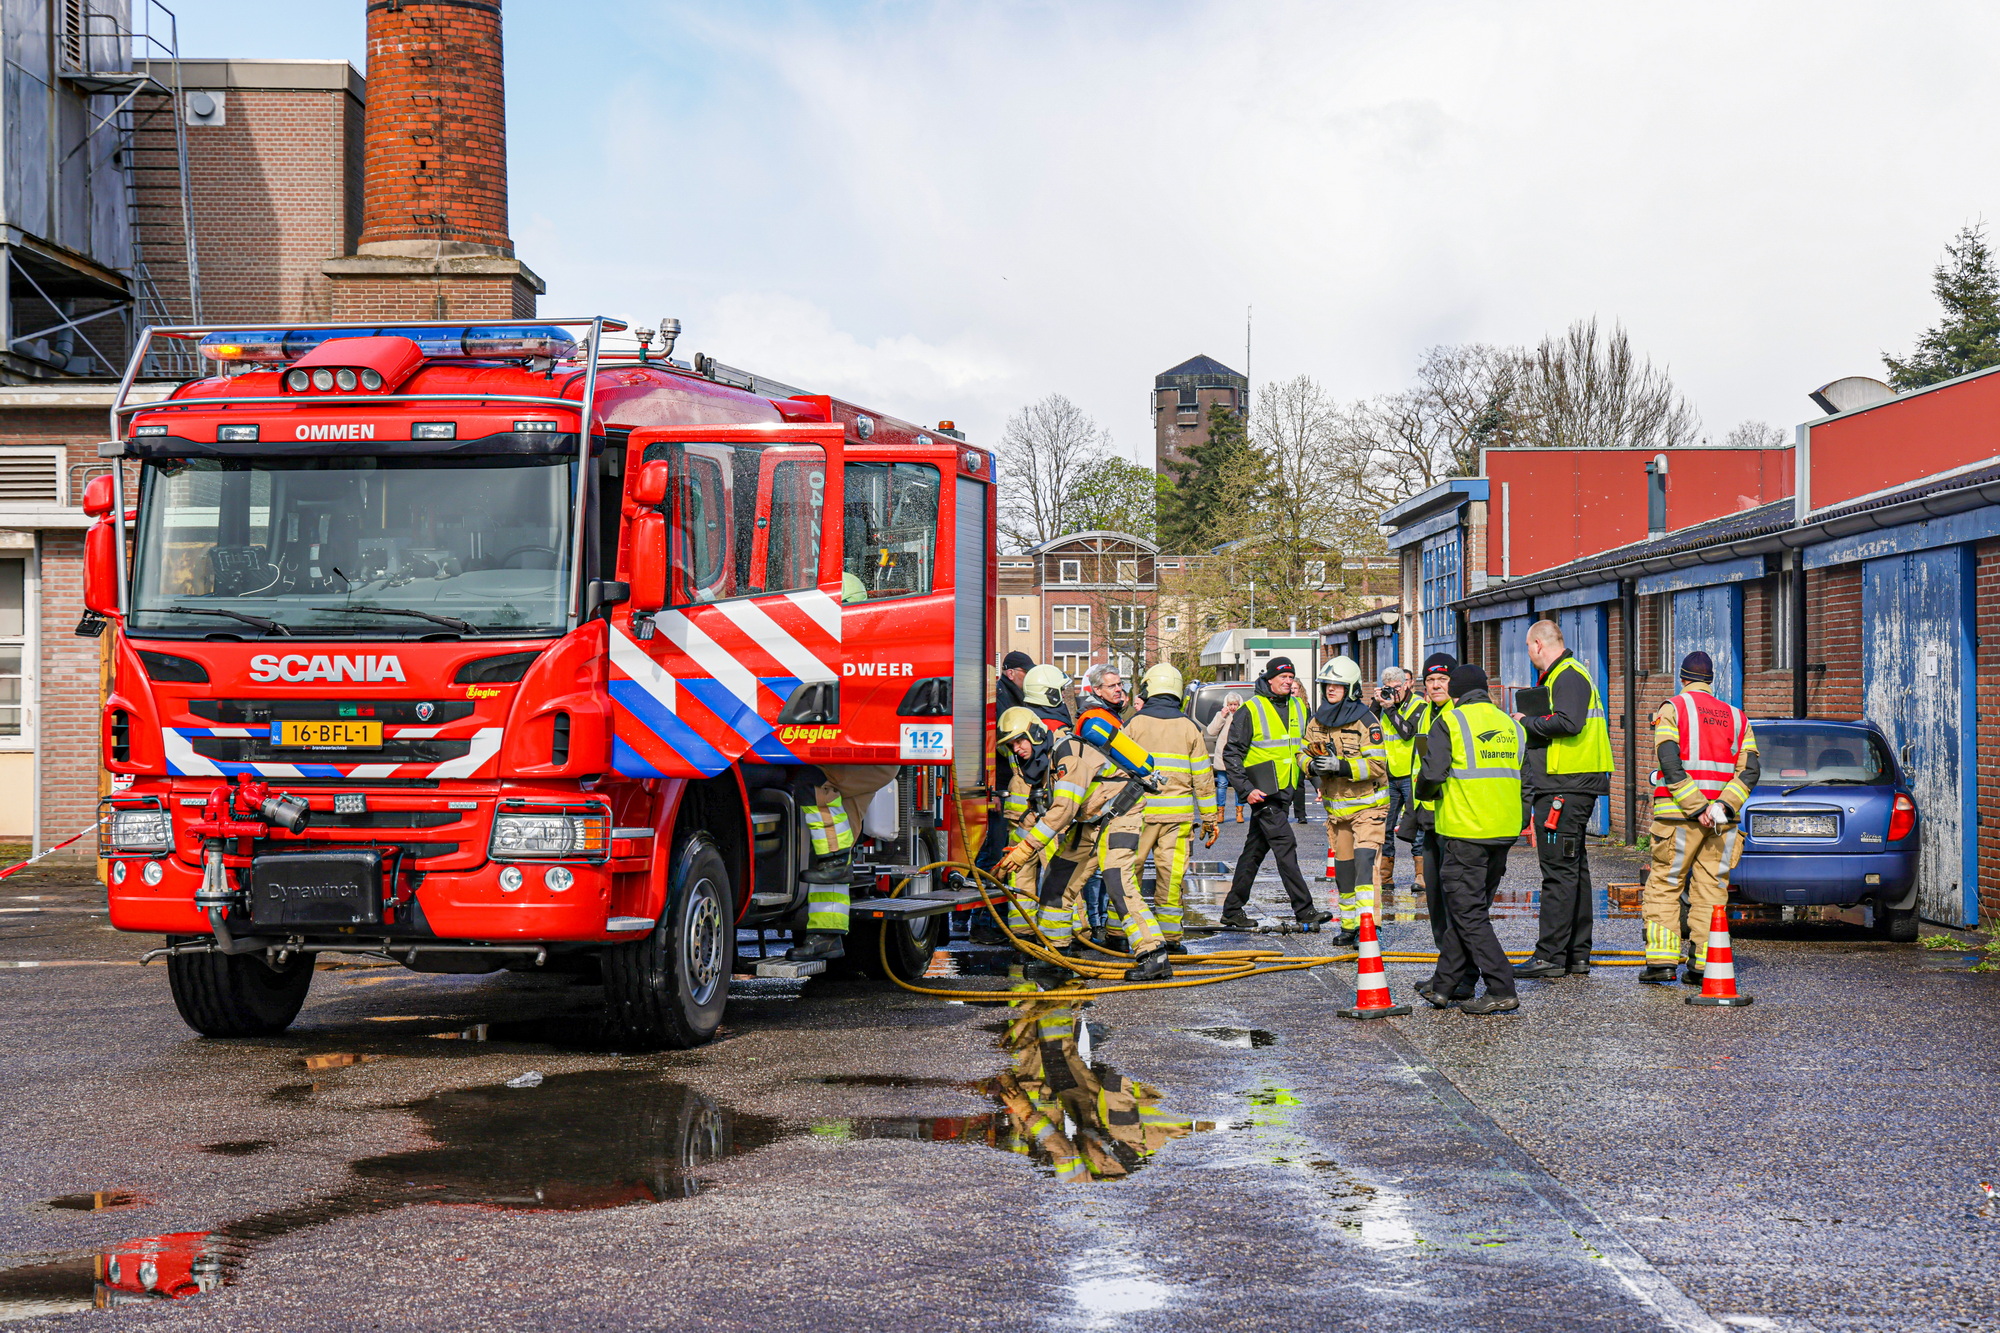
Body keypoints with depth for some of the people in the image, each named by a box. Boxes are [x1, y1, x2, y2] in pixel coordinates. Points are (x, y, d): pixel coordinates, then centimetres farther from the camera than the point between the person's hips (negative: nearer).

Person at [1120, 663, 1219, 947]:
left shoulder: (1135, 724, 1)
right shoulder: (1190, 727, 6)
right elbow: (1203, 778, 7)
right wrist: (1210, 819, 12)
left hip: (1140, 810, -2)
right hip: (1178, 813, 2)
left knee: (1126, 870, 5)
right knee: (1171, 873, 5)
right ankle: (1169, 934, 5)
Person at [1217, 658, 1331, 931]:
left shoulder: (1298, 707, 13)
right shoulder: (1251, 711, -7)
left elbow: (1305, 747, 26)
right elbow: (1231, 753, -7)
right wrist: (1245, 789, -14)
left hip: (1285, 792, 7)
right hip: (1263, 792, -7)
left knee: (1255, 849, 11)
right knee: (1285, 845, -14)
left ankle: (1232, 909, 18)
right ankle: (1304, 910, -16)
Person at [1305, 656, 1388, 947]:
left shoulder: (1365, 721, -14)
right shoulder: (1317, 721, 5)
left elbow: (1376, 765, -18)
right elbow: (1305, 753, 15)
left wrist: (1341, 766, -28)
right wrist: (1313, 765, -8)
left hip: (1366, 805, -6)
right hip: (1335, 806, 6)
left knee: (1364, 860, -19)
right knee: (1342, 867, 13)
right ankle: (1348, 924, 24)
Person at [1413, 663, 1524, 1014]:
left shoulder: (1450, 722, -6)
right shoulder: (1510, 725, 13)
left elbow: (1432, 773, -13)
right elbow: (1520, 778, 15)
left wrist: (1424, 792, 8)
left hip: (1466, 831, -7)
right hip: (1505, 831, 7)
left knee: (1468, 914, -3)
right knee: (1469, 909, 15)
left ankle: (1502, 991, -10)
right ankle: (1446, 986, 21)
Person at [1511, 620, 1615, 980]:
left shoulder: (1568, 676, -12)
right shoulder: (1562, 675, 21)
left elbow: (1568, 722, -26)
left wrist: (1527, 721, -14)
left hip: (1564, 787, -11)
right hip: (1573, 786, 11)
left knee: (1558, 870, -10)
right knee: (1573, 869, 12)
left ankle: (1551, 955, -10)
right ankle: (1577, 954, 17)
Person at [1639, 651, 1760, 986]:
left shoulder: (1672, 709, 1)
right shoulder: (1735, 716, 14)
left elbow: (1671, 766, -13)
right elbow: (1750, 769, 2)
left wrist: (1697, 808, -14)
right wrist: (1721, 806, -8)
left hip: (1679, 816, -3)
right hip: (1722, 820, 4)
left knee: (1664, 886, 3)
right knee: (1711, 890, 7)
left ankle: (1662, 961, -5)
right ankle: (1704, 965, 2)